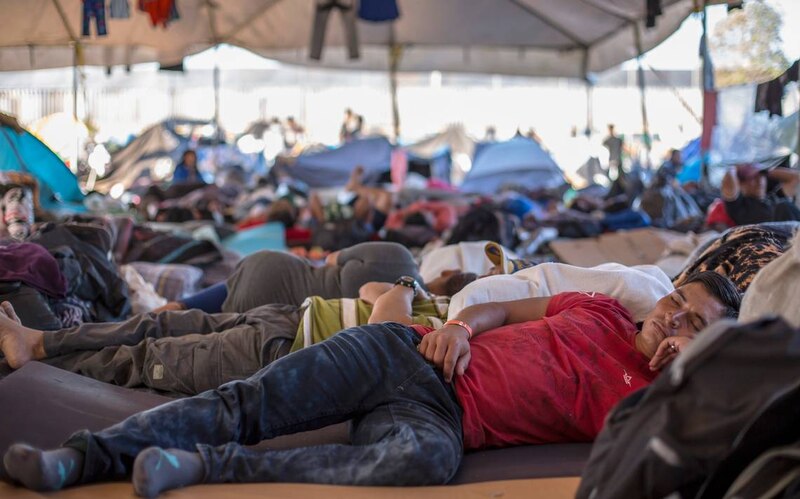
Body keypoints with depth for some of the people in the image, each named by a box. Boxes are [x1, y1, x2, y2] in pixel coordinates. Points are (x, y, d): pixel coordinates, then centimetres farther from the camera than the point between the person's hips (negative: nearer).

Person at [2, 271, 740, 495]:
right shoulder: (599, 310, 20)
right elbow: (506, 307, 27)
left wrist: (677, 373, -12)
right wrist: (462, 323, 6)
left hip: (441, 418, -4)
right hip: (405, 354, 5)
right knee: (250, 403, -15)